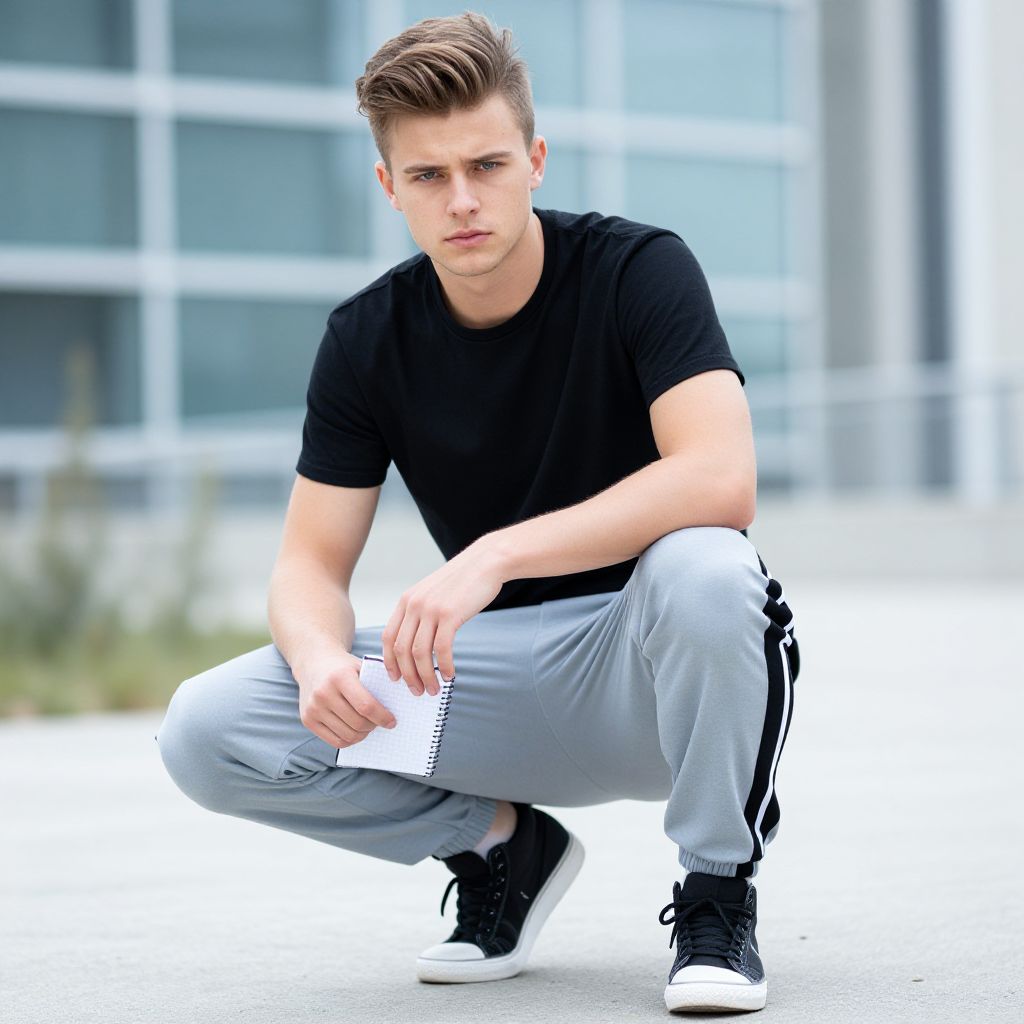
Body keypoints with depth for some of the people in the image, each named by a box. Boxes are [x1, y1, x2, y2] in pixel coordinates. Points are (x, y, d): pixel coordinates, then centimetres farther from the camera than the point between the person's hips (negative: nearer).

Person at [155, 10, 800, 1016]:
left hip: (652, 674, -3)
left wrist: (495, 556, -37)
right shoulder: (368, 338, -3)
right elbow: (311, 562, -1)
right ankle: (502, 841, 6)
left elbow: (720, 478, -30)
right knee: (207, 730, -17)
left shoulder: (638, 269, -14)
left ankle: (717, 899, -13)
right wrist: (321, 658, -26)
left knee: (701, 569, -39)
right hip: (489, 681, 3)